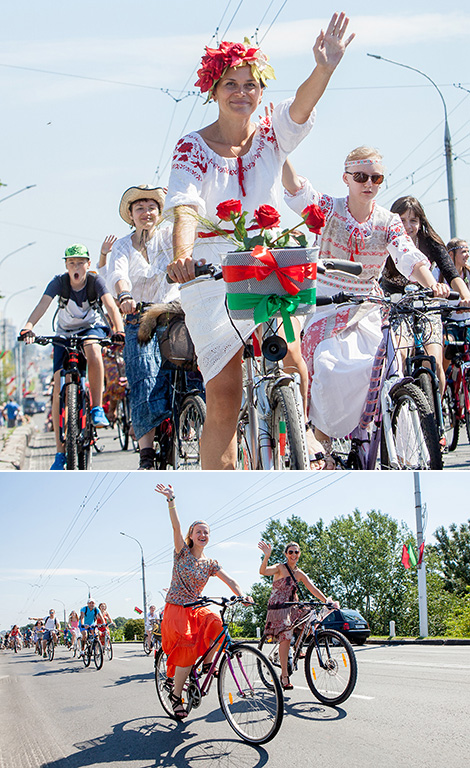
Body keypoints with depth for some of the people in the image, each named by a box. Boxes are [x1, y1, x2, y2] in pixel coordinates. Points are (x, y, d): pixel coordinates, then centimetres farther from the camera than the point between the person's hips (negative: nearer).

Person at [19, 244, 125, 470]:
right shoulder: (59, 282, -17)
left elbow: (111, 306, -30)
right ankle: (60, 449, -4)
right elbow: (42, 306, -31)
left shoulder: (95, 282, -17)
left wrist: (119, 331, -49)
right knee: (59, 388, -10)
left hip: (92, 328, -1)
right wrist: (28, 328, -50)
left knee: (92, 348, -39)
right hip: (65, 334, 1)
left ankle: (97, 408, -26)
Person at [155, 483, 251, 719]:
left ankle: (208, 663, -5)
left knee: (217, 624, -27)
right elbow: (176, 527, -15)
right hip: (176, 608, -4)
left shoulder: (210, 564, 8)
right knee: (187, 650, -19)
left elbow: (229, 581, -1)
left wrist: (242, 596, -22)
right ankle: (176, 695, -3)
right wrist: (171, 500, -29)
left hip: (196, 608, 4)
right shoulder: (183, 553, -2)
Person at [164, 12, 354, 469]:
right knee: (223, 400, -6)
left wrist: (325, 67, -39)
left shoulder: (271, 135, 4)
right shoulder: (193, 148, -3)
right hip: (210, 275, -2)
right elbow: (185, 207, -20)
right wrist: (181, 255, -41)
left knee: (294, 371, -17)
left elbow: (301, 106, -18)